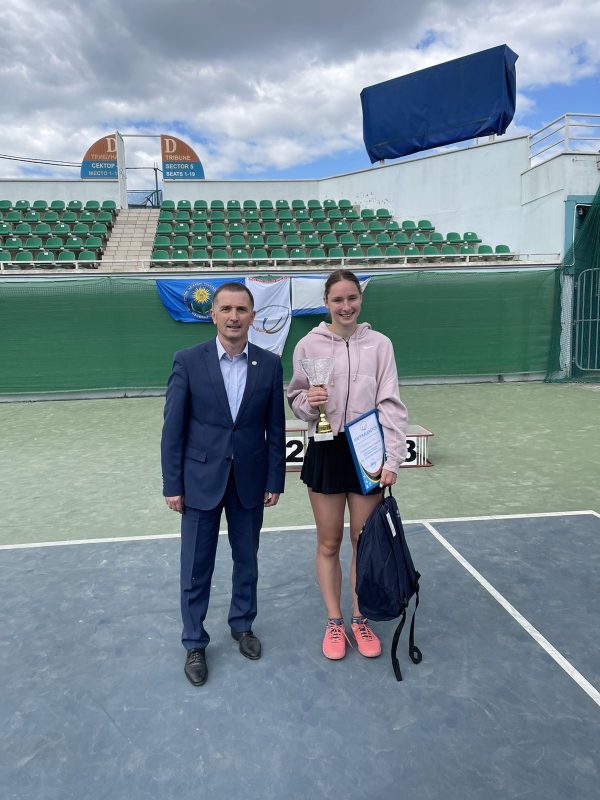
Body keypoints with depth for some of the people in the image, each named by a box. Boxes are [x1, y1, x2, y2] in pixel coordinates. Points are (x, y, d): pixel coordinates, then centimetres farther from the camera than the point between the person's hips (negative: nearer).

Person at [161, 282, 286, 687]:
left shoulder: (270, 364, -3)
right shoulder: (188, 361, -8)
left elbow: (276, 429, 1)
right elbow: (173, 428, -6)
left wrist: (275, 481, 1)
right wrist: (172, 484, -6)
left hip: (250, 481, 2)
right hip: (201, 480, -1)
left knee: (247, 560, 17)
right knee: (196, 567, 10)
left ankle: (243, 625, 41)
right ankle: (195, 643, 30)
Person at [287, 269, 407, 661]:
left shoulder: (379, 344, -2)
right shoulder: (309, 345, -2)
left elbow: (391, 404, -4)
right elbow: (295, 400, 5)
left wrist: (392, 459, -11)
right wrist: (309, 402, -18)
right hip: (326, 451, 0)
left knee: (365, 541, 11)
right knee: (329, 543, 10)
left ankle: (361, 620, 31)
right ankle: (334, 622, 30)